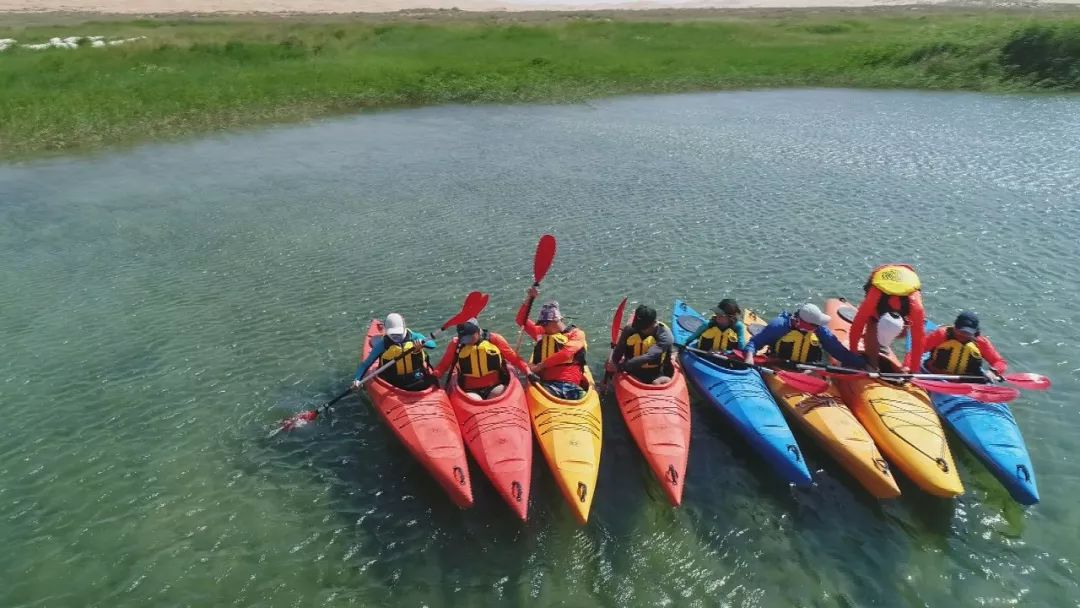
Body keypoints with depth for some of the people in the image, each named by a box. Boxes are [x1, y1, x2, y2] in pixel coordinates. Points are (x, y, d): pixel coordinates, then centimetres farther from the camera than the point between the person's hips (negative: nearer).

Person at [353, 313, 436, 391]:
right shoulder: (382, 344, -2)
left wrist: (422, 342, -29)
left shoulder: (414, 337, 1)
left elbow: (432, 343, -8)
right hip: (394, 384, 1)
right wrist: (357, 378, -13)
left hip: (417, 380, 0)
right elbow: (366, 363, -1)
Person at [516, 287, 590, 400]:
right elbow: (521, 320, 24)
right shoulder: (542, 333, 24)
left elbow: (565, 354, -8)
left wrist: (540, 366, -9)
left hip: (572, 385, -2)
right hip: (548, 385, 2)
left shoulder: (576, 333, 9)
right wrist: (528, 299, 11)